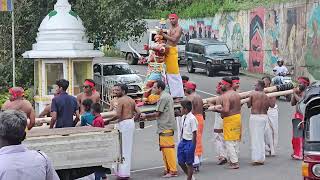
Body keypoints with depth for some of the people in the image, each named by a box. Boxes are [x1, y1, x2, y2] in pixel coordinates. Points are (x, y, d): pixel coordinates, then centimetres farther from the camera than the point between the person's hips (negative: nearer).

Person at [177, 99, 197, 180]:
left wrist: (192, 145, -17)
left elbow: (194, 133, -17)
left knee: (189, 163, 2)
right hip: (183, 141, 9)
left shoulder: (192, 119, -18)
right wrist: (181, 140, 16)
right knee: (181, 162, 13)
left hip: (189, 142, -9)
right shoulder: (183, 117, 7)